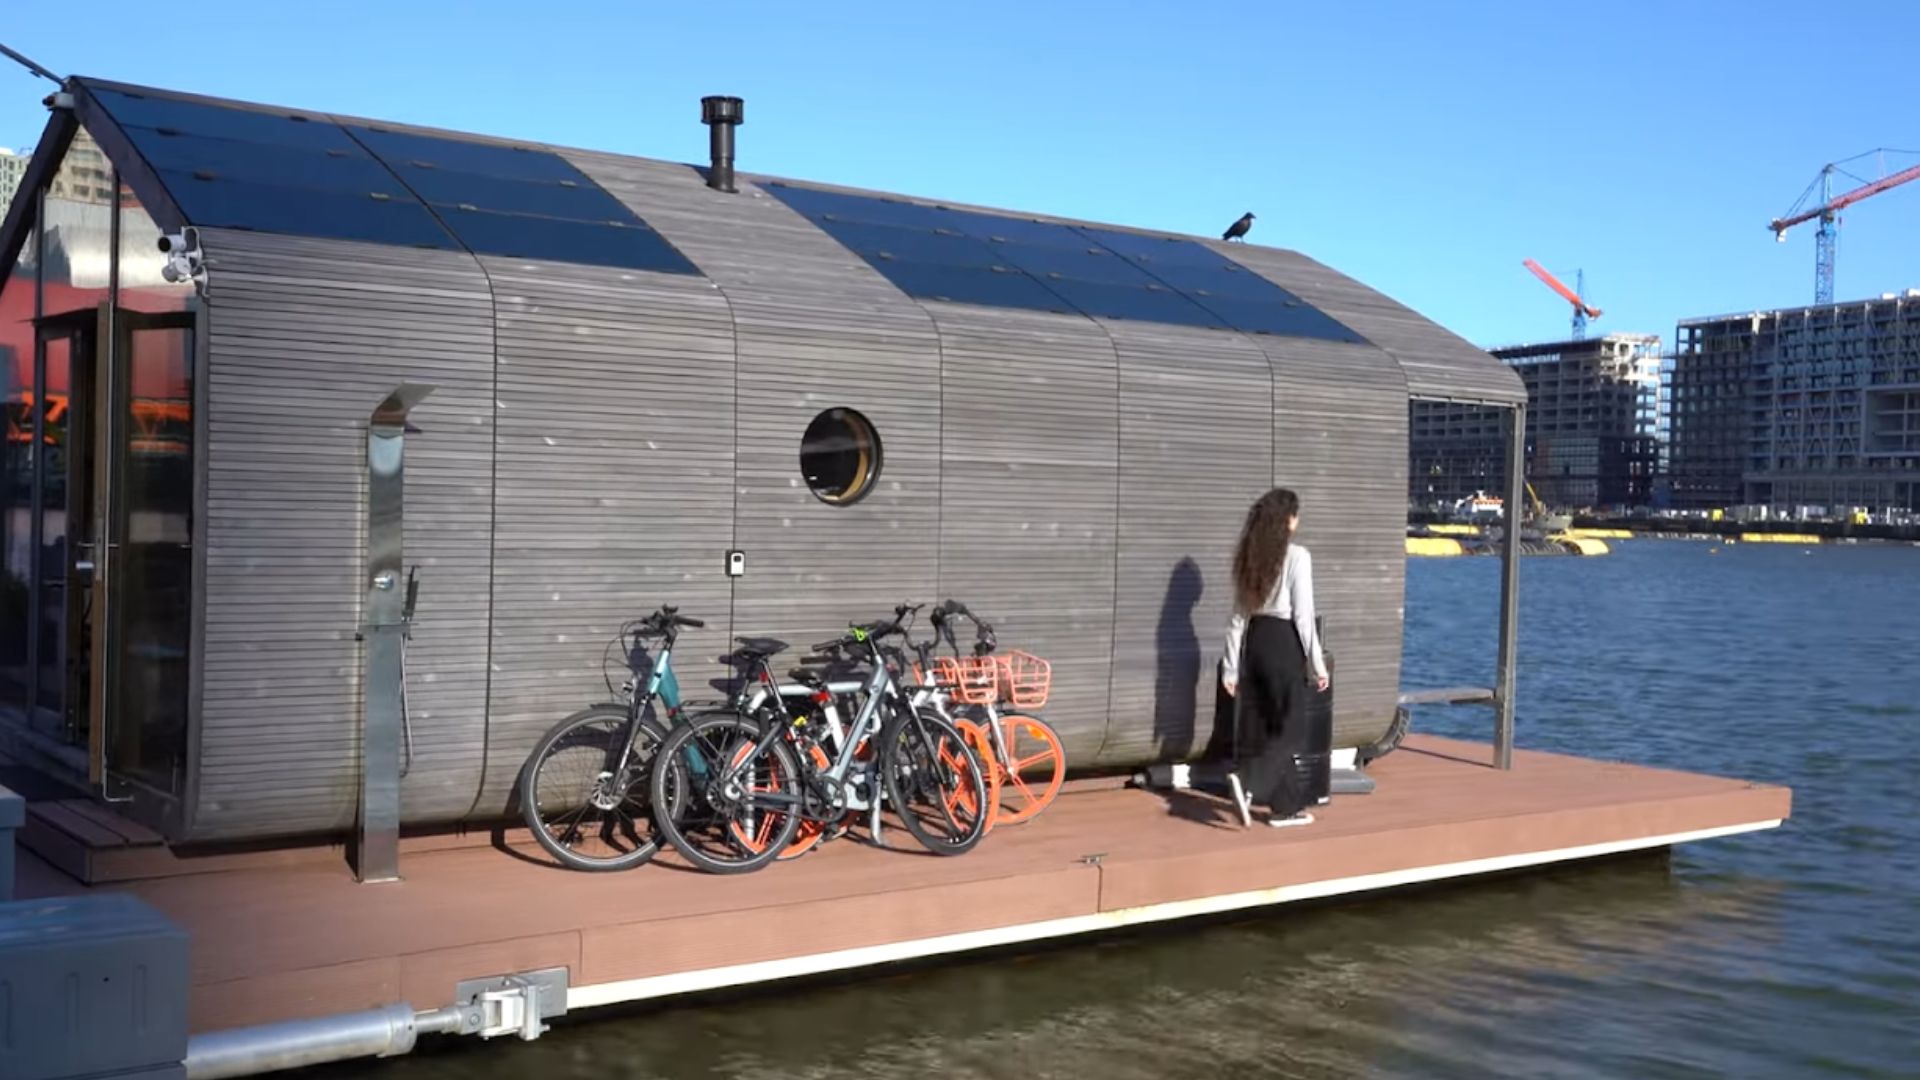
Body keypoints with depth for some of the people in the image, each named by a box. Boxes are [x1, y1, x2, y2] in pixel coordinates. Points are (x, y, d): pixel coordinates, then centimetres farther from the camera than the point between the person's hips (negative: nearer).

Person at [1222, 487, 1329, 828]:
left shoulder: (1250, 557, 7)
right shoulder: (1296, 556, -12)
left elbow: (1239, 615, 8)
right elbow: (1303, 615, -13)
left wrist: (1231, 667, 11)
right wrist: (1317, 664, -7)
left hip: (1254, 642, 7)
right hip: (1284, 644, -7)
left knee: (1261, 729, 11)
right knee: (1290, 730, 1)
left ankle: (1287, 807, 18)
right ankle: (1247, 782, -20)